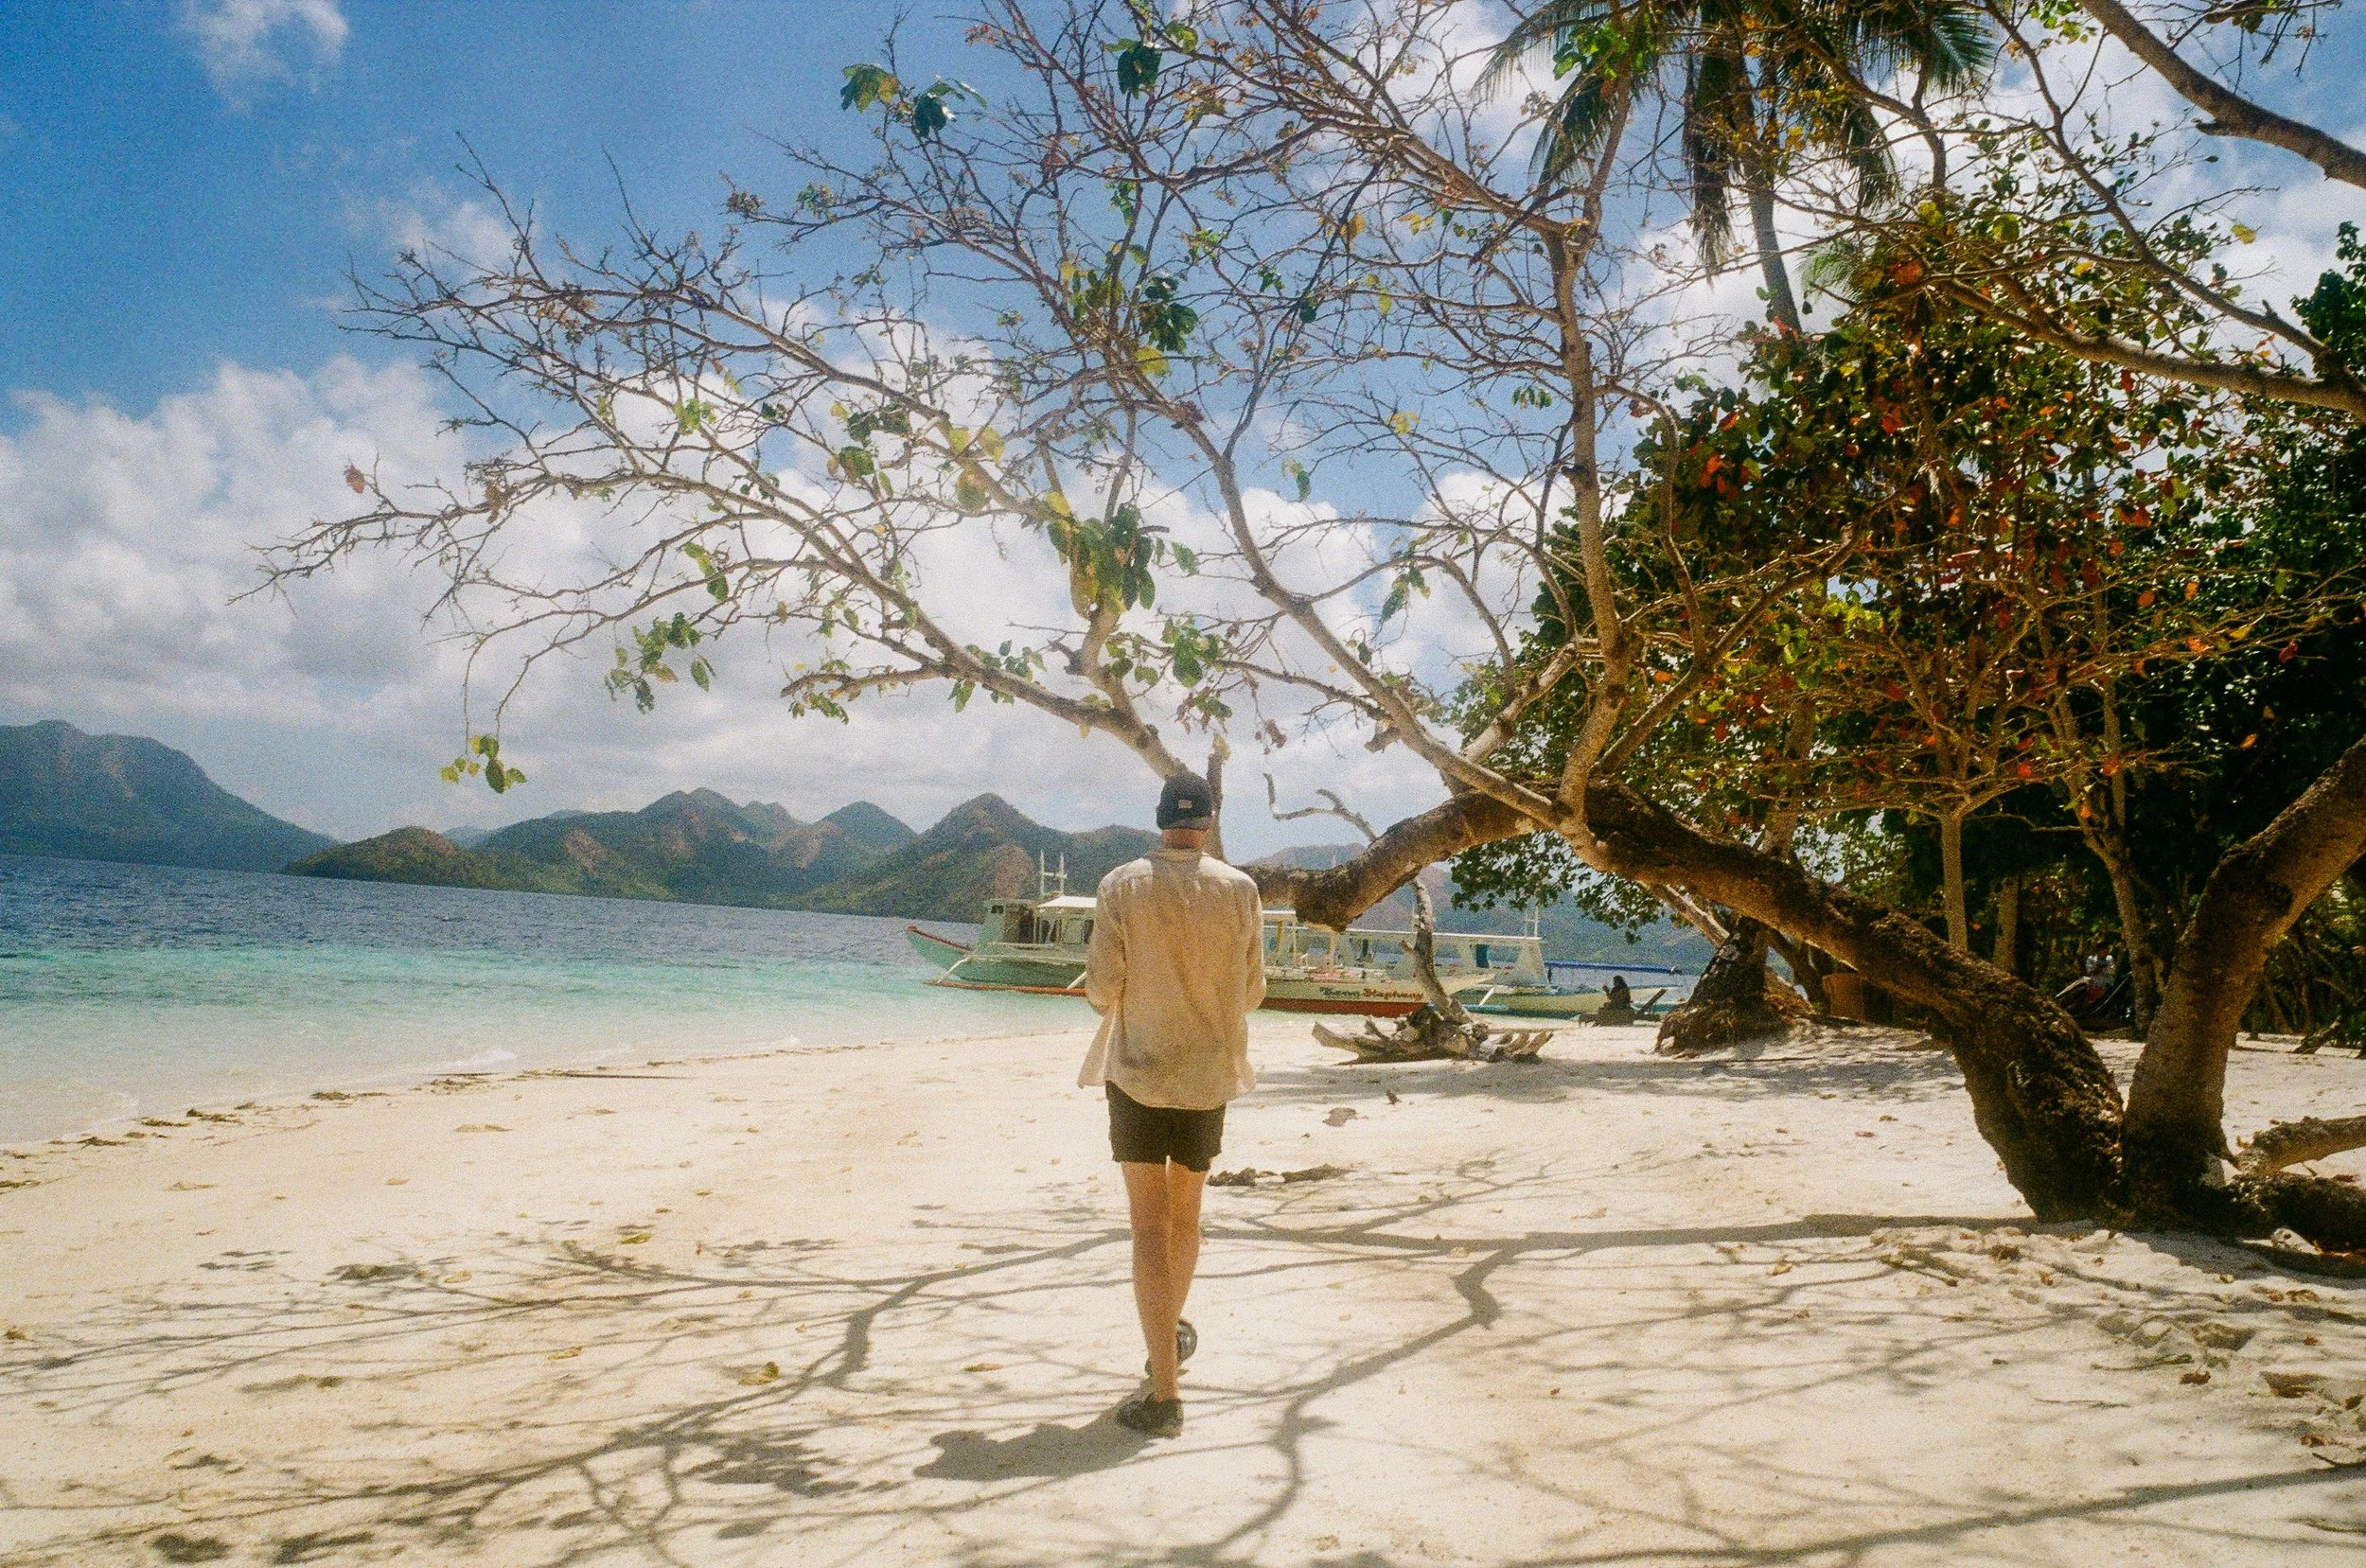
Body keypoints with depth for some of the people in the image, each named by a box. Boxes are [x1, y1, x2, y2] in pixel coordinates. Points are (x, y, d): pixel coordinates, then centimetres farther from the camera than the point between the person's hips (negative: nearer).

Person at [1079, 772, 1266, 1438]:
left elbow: (1102, 989, -10)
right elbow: (1251, 993, 2)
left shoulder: (1121, 886, -9)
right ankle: (1171, 1337, 41)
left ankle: (1164, 1393, -3)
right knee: (1185, 1217, 20)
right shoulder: (1239, 890, -5)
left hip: (1137, 1071, -2)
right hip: (1208, 1075, 2)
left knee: (1150, 1225, 0)